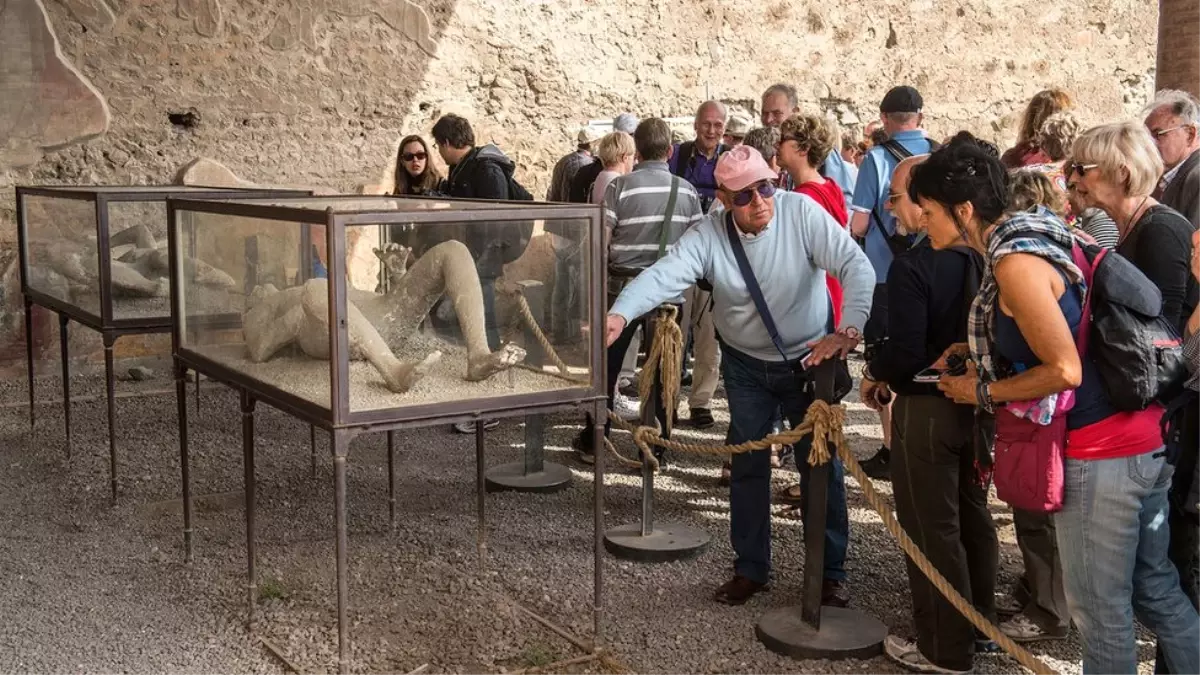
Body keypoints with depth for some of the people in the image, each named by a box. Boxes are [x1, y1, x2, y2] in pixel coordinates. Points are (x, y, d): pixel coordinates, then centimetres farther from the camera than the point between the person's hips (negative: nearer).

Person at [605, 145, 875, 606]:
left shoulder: (802, 212, -21)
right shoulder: (709, 235, -18)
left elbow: (855, 265, -25)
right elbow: (665, 274, -32)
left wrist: (848, 330, -39)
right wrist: (620, 314, -51)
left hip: (810, 359, -1)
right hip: (747, 365, 2)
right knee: (747, 465, 9)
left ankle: (830, 571, 20)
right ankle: (750, 568, 25)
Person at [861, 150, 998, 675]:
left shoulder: (912, 266, -22)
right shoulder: (980, 256, 0)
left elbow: (905, 350, -25)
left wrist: (873, 375, -3)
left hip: (927, 409, -8)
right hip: (976, 402, 8)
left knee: (932, 530, 4)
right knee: (972, 518, 21)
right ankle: (979, 624, 36)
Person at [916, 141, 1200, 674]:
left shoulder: (1015, 261, -19)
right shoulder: (1030, 235, 10)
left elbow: (1065, 369, -20)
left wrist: (984, 392, -7)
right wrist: (974, 349, 14)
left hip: (1098, 452, -10)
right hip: (1142, 437, 10)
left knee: (1100, 610, 4)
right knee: (1155, 590, 20)